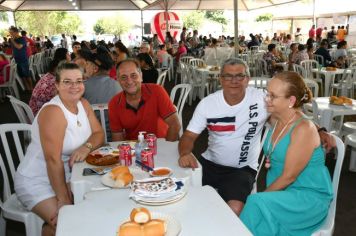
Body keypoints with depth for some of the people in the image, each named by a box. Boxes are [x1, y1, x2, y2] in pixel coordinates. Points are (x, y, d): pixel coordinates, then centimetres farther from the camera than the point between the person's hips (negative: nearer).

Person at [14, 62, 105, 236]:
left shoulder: (83, 104, 0)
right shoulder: (53, 111, -24)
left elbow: (99, 134, 0)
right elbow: (53, 159, -26)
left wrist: (86, 147, -23)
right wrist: (63, 199, -24)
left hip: (65, 176, 7)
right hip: (36, 182, -7)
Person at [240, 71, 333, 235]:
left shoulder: (304, 129, -20)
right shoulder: (275, 120, 2)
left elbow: (289, 176, -18)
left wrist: (260, 196, -10)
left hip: (310, 196, -6)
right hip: (281, 190, 6)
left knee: (255, 204, -31)